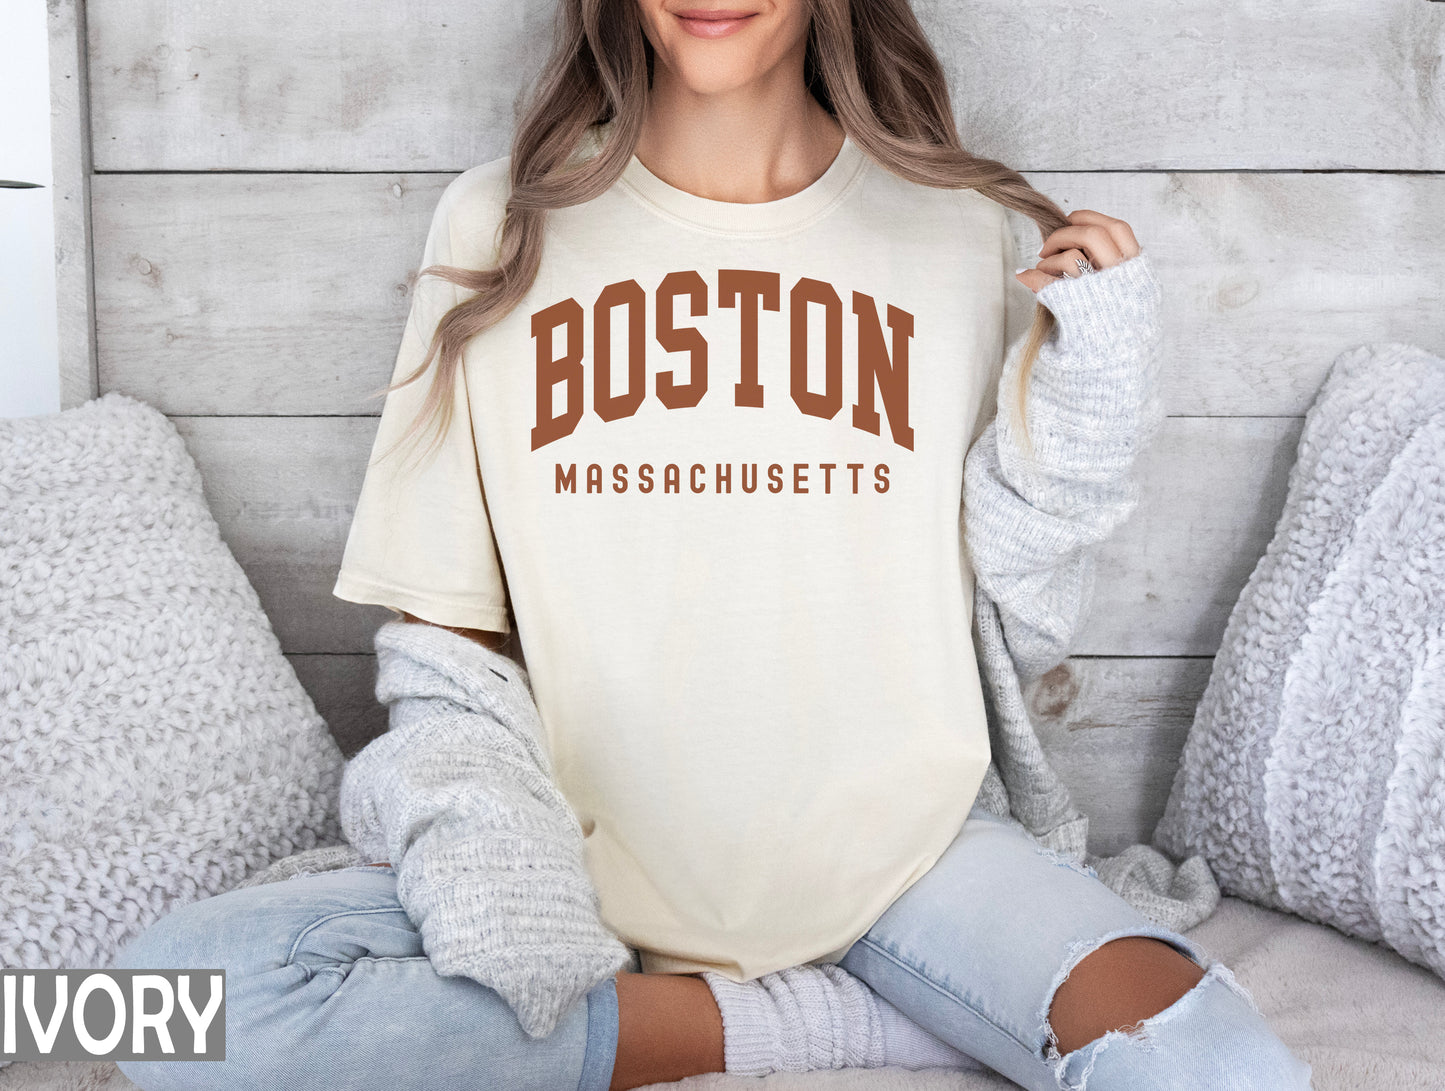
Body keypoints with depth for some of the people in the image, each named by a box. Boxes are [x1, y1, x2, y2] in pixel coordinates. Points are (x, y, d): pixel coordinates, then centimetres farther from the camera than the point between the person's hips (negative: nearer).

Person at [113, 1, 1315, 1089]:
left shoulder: (961, 228, 2)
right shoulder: (500, 222, 1)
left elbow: (1024, 627, 5)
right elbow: (444, 622, 3)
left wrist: (1082, 404, -10)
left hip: (900, 851, 0)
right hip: (589, 856, 2)